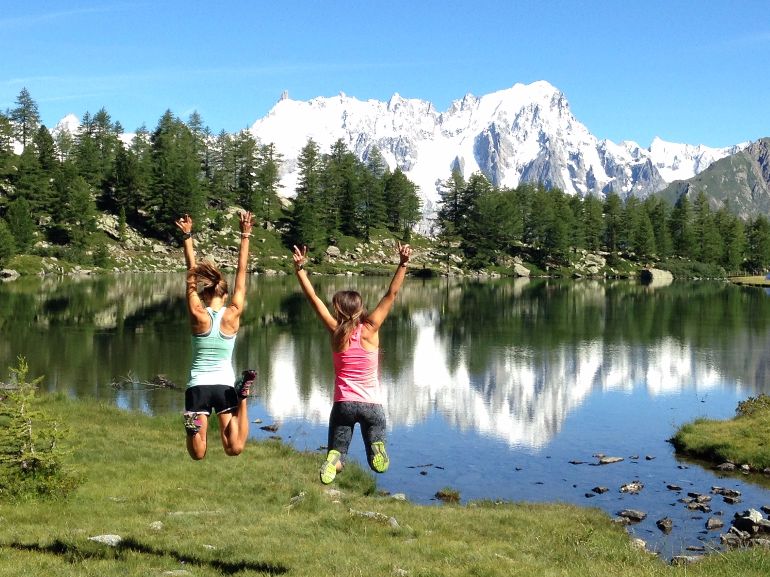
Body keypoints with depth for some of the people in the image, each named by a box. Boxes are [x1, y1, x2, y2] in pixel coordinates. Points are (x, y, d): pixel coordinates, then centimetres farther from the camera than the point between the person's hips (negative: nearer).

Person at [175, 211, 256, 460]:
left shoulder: (198, 316, -7)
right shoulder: (232, 315, -4)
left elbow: (192, 273, -2)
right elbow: (241, 274, -1)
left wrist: (187, 236, 0)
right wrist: (245, 236, 2)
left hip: (198, 385, 0)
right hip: (225, 384, 1)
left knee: (198, 454, 4)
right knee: (234, 449, 3)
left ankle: (193, 424, -30)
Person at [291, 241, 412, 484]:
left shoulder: (336, 332, -6)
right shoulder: (370, 330, -7)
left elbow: (314, 299, -3)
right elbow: (391, 294, -8)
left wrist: (300, 269, -2)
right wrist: (403, 264, -7)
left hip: (343, 404, 0)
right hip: (371, 404, 0)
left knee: (336, 453, 9)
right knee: (379, 465, 11)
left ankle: (333, 460, -26)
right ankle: (377, 445, -23)